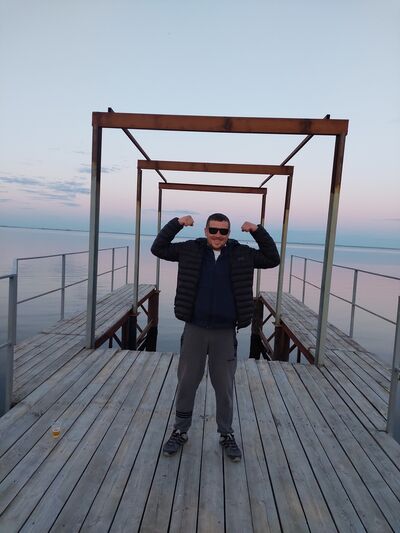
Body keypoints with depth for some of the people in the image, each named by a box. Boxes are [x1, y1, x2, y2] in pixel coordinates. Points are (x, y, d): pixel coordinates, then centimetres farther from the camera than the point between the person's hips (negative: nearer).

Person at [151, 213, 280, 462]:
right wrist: (176, 223, -7)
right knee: (186, 383, 12)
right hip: (194, 329, 0)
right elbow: (158, 249, 4)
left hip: (225, 332, 0)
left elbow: (273, 259, 6)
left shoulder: (242, 254, 1)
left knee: (225, 387, 13)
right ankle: (180, 432, 33)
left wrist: (258, 231, -5)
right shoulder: (191, 250, 0)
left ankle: (227, 435, 34)